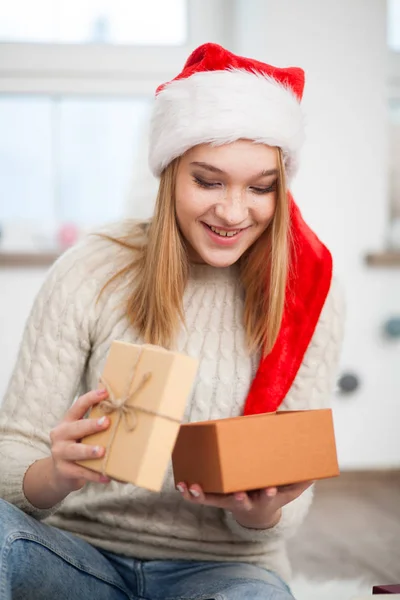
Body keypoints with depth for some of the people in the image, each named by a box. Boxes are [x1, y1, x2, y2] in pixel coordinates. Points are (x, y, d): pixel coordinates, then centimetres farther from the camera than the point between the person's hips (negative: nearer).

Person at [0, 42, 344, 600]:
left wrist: (260, 513, -27)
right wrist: (55, 475, -31)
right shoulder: (89, 275, -7)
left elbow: (285, 506, -2)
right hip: (80, 550, 1)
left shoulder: (310, 296, -4)